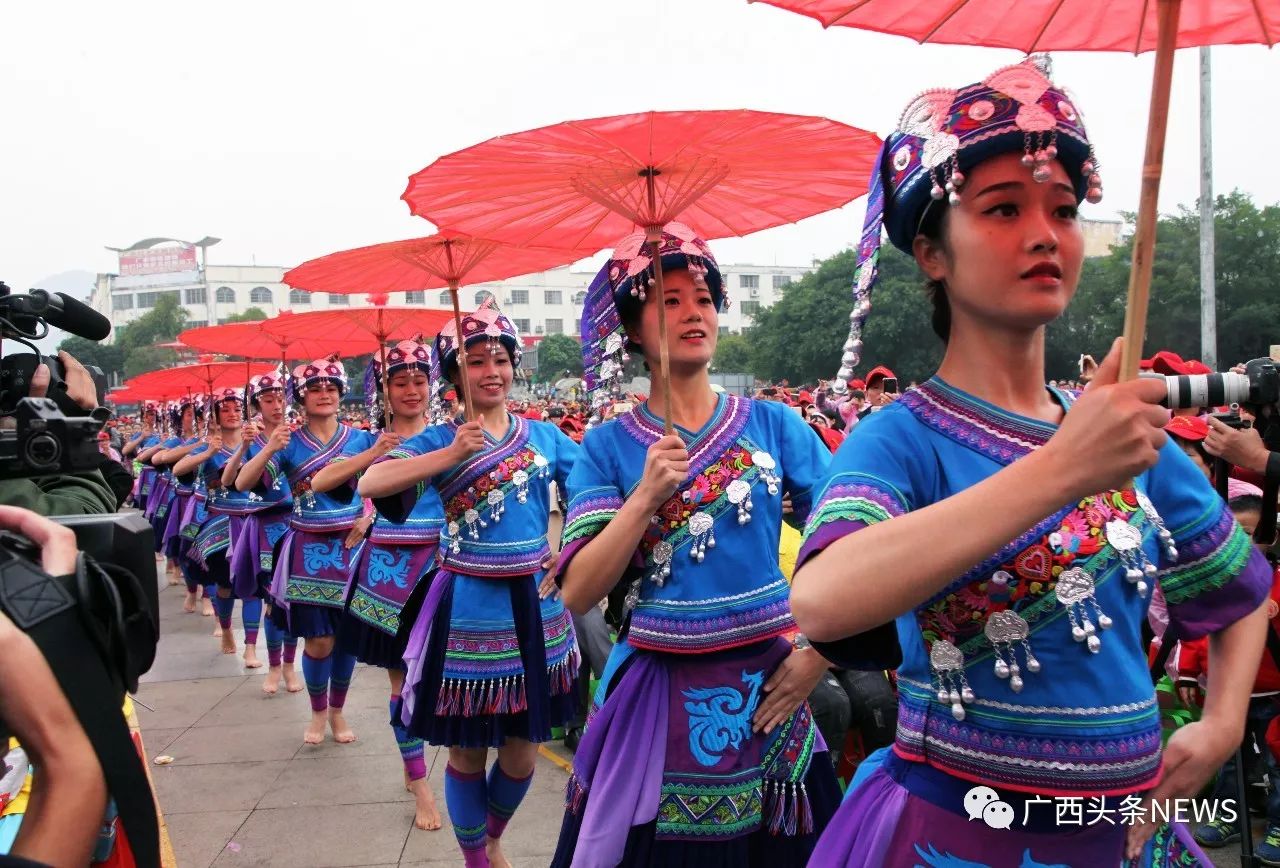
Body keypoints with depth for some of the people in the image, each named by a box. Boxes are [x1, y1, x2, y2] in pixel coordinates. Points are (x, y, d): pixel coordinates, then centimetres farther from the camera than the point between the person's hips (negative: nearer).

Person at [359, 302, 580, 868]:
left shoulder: (545, 435, 5)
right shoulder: (439, 440, -4)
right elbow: (370, 485, -19)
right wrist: (452, 454, -22)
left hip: (534, 604, 3)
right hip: (469, 608, -2)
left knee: (522, 751, 13)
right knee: (467, 750, 9)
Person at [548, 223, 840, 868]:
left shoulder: (773, 424, -2)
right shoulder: (608, 447, -3)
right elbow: (577, 594, -10)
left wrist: (818, 656, -6)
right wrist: (647, 495, -20)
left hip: (764, 688, 1)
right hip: (654, 694, -1)